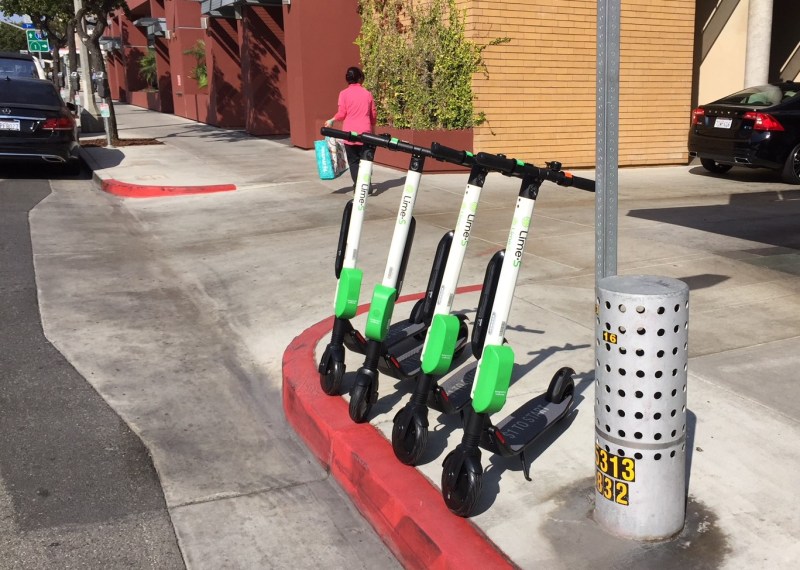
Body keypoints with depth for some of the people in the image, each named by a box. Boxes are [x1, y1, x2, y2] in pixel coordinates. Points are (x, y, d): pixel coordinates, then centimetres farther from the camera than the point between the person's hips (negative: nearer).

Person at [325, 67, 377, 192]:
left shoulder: (344, 93, -5)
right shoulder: (367, 93, 4)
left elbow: (341, 114, -7)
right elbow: (374, 113, 8)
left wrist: (331, 121, 12)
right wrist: (373, 128, 23)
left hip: (350, 132, -2)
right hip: (365, 132, 2)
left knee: (353, 160, 6)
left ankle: (358, 186, -2)